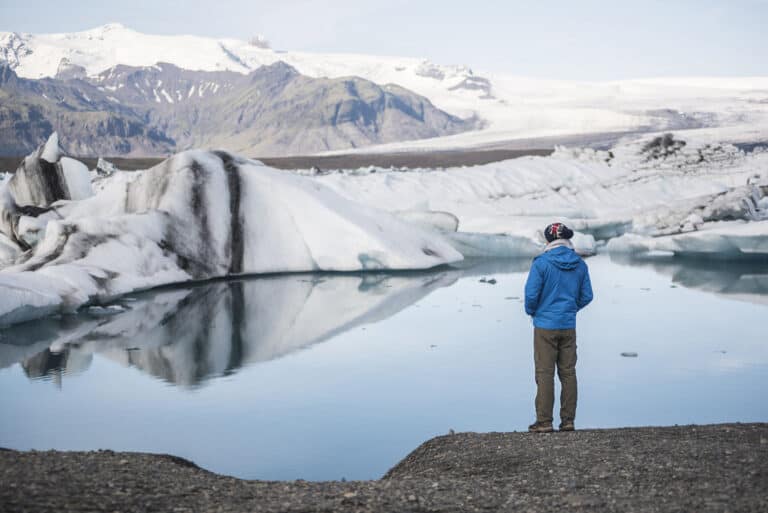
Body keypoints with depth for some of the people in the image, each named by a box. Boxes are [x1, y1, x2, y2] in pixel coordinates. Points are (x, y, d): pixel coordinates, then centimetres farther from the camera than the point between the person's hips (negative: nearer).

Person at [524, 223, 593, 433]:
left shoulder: (541, 263, -12)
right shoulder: (580, 265, 3)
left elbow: (531, 294, -13)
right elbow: (586, 296, 7)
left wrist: (531, 311, 7)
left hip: (545, 326, -4)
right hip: (569, 326, 4)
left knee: (545, 374, -1)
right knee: (568, 372, 8)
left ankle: (544, 422, 1)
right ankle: (568, 421, 10)